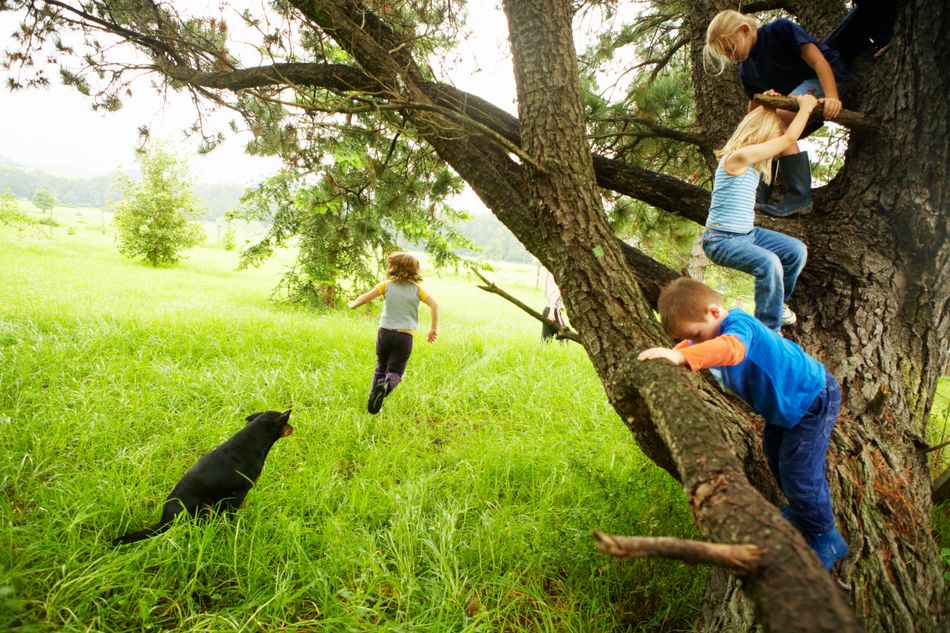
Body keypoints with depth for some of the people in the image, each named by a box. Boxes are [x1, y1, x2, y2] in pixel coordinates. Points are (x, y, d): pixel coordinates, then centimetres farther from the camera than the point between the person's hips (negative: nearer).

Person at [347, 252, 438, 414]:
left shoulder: (386, 285, 2)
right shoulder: (416, 289, 4)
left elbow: (364, 298, -5)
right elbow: (434, 305, -4)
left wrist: (352, 304, 16)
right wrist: (433, 328, 4)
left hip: (385, 333, 1)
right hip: (404, 336, -1)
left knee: (381, 368, 19)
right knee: (395, 371, 4)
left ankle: (372, 402, 9)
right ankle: (387, 384, -30)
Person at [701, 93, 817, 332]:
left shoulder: (753, 162, 9)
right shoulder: (738, 157, -19)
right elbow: (789, 139, -14)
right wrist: (805, 106, 0)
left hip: (747, 234, 10)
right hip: (721, 240, -10)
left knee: (796, 251, 7)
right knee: (768, 263, -31)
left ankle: (776, 303, 29)